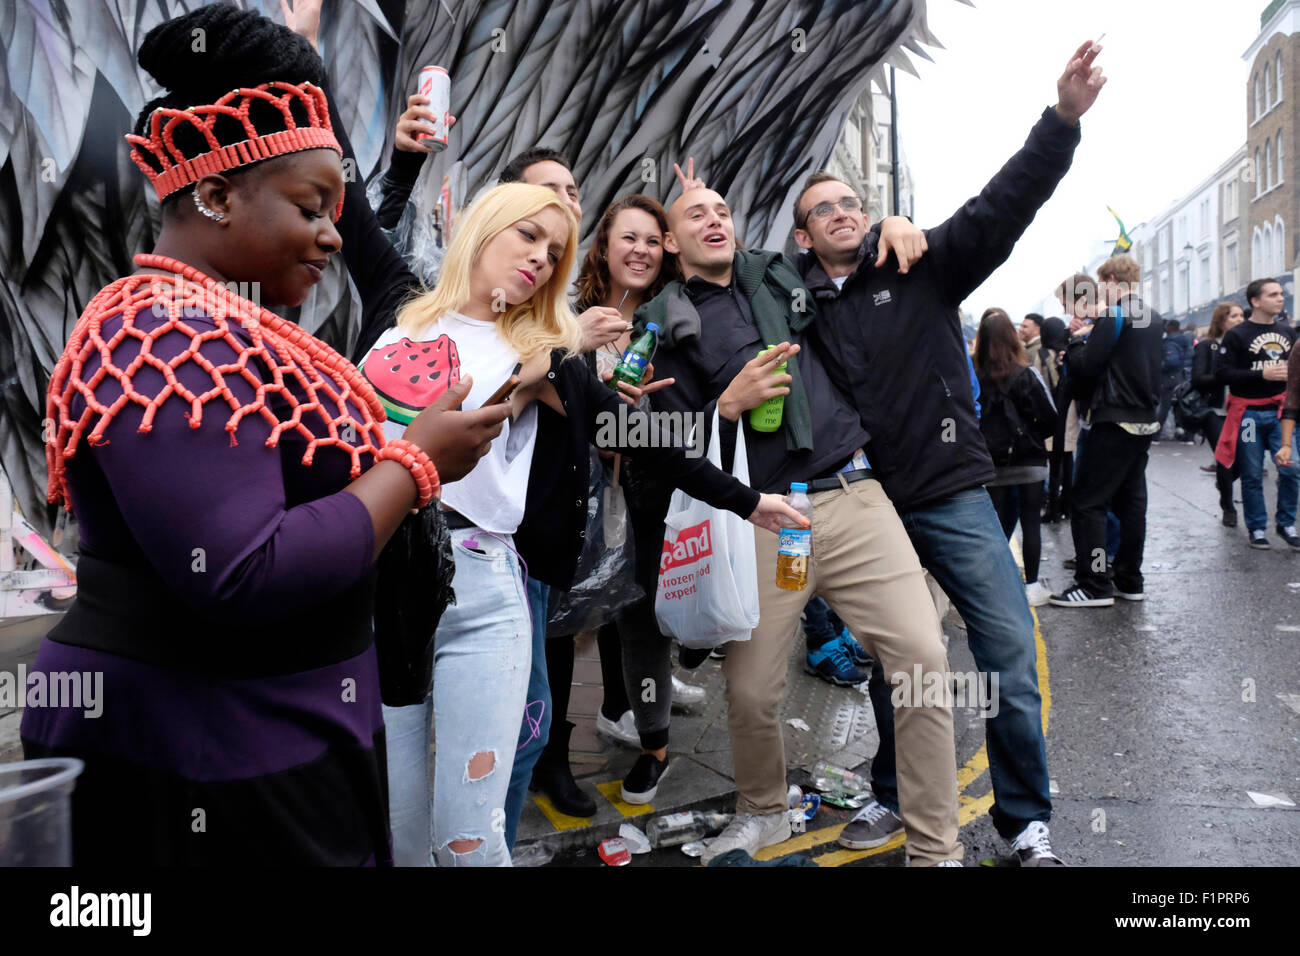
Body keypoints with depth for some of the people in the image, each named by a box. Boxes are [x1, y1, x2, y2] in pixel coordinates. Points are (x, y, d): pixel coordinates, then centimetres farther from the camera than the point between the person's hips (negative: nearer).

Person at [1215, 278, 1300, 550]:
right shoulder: (1236, 335, -5)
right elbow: (1224, 374, -13)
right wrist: (1262, 374, -21)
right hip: (1249, 413, -4)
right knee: (1252, 475, 3)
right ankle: (1256, 528, 16)